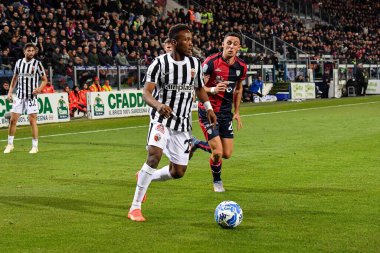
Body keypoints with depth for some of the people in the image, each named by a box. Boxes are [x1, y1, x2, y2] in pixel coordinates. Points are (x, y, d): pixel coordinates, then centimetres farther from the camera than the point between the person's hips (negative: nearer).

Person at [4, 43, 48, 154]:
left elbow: (45, 80, -1)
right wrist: (10, 92, 9)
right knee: (13, 120, 1)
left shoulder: (37, 64, -5)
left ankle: (35, 146, 4)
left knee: (32, 120, -6)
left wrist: (39, 88, -19)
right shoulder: (19, 62, 6)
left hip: (32, 96, -3)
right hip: (20, 95, 3)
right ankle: (10, 144, 15)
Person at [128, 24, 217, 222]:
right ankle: (135, 207, -20)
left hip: (182, 124, 5)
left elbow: (199, 89, 20)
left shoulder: (194, 63, 4)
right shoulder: (160, 63, -11)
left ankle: (145, 178, 36)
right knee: (155, 154, -30)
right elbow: (146, 92, -16)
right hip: (161, 119, -5)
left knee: (178, 172, 4)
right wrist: (158, 105, -36)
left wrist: (208, 108, 5)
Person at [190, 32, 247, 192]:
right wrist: (213, 90, -33)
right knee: (218, 152, -11)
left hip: (226, 113, 5)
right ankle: (217, 181, 20)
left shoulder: (241, 67, 0)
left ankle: (197, 144, 30)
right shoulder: (211, 62, -16)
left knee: (227, 154, 3)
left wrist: (237, 112, 16)